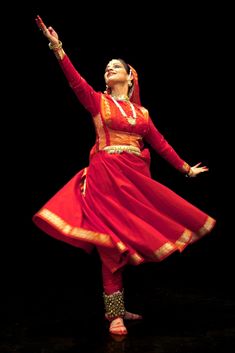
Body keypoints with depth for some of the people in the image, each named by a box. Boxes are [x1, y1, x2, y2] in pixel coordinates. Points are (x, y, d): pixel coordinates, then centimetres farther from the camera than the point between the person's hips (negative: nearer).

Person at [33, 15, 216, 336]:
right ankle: (115, 314, -1)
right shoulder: (98, 101, 9)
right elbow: (75, 80, -7)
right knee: (113, 243, -6)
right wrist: (57, 47, -18)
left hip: (137, 177, 4)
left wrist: (185, 168, 17)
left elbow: (160, 143, 18)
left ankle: (120, 305, 20)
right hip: (106, 175, -4)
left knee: (135, 240, 6)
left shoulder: (141, 111, 17)